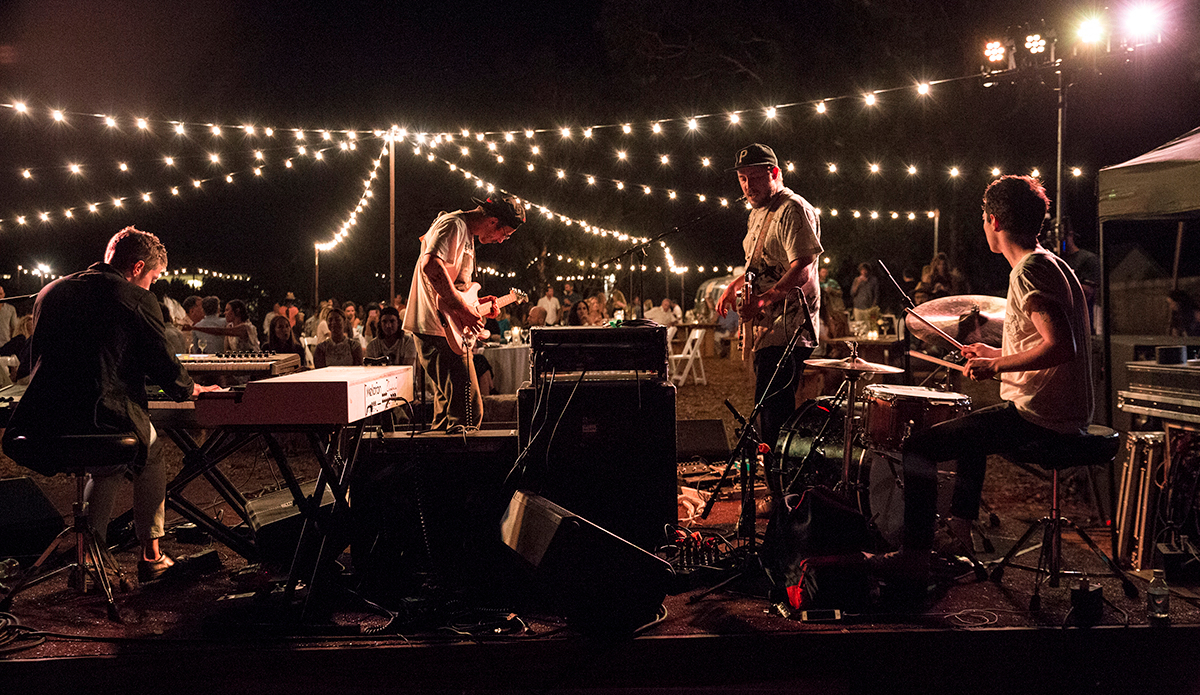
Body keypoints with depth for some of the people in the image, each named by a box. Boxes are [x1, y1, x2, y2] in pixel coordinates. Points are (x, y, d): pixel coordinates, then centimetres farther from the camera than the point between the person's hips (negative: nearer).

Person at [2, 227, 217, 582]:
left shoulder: (50, 291, 16)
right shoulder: (137, 300, -3)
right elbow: (163, 366, -1)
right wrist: (189, 388, 21)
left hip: (38, 430, 5)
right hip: (101, 424, -5)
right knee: (151, 453, 29)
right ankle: (151, 556, 29)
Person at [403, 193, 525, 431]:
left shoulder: (466, 233, 22)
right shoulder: (453, 225, -10)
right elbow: (431, 265, -28)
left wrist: (476, 305, 17)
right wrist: (463, 309, -25)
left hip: (447, 330, 11)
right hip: (439, 329, -11)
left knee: (449, 405, 18)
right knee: (468, 410, -15)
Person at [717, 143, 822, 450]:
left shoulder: (794, 211, -14)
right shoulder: (758, 212, 17)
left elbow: (803, 270, -25)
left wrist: (764, 299, -35)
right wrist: (734, 286, 22)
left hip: (787, 329, -10)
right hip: (767, 327, 10)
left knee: (773, 408, -14)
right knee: (767, 406, 16)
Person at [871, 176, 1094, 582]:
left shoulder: (1029, 270, -17)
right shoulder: (1053, 265, 15)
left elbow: (1061, 347, -28)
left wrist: (996, 366, -20)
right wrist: (1000, 355, 24)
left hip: (1039, 417, -11)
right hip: (1068, 414, 11)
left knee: (919, 448, -8)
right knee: (971, 430, 35)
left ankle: (913, 558, -3)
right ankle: (958, 535, 38)